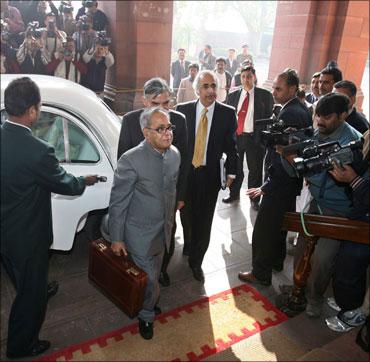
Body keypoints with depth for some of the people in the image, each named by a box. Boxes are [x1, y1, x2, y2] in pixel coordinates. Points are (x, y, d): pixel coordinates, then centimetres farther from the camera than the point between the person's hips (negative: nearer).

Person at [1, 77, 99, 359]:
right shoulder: (37, 150, -32)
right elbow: (64, 184, -16)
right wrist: (86, 181, 5)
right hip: (27, 237, -7)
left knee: (24, 283, 33)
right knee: (31, 293, 17)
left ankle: (39, 293, 63)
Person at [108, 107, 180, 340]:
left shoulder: (175, 154, -5)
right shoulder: (131, 160, -24)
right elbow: (118, 203, -17)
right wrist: (116, 238, -11)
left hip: (164, 231, 6)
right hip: (141, 234, -5)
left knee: (154, 275, 24)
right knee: (148, 279, 9)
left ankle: (149, 303, 53)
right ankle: (147, 316, 39)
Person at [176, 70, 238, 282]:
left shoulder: (228, 113, -5)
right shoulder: (183, 110, -4)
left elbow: (231, 145, 0)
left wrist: (231, 173, -2)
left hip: (210, 175, -1)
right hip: (185, 172, 1)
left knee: (204, 221, 7)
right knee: (187, 216, 17)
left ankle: (196, 261, 26)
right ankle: (190, 245, 47)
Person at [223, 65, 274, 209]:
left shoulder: (265, 95, -2)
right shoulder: (233, 96, 7)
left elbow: (269, 116, -2)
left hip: (255, 137, -2)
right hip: (235, 136, 3)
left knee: (255, 169, 8)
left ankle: (254, 199, 24)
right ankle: (234, 194, 32)